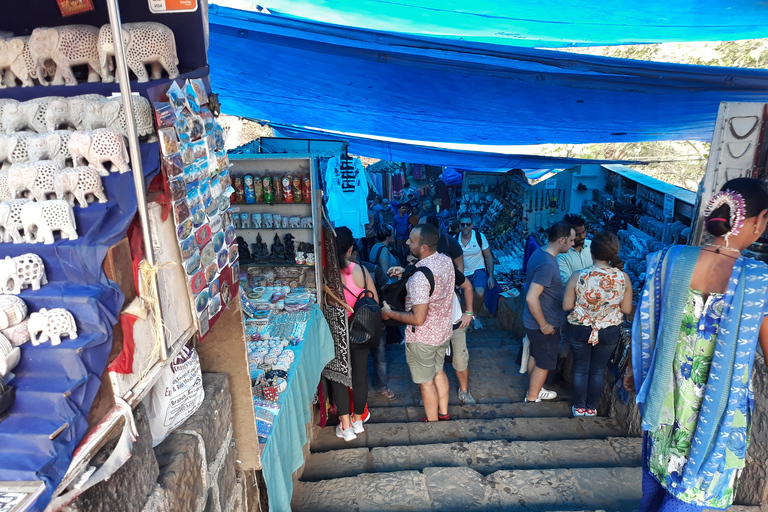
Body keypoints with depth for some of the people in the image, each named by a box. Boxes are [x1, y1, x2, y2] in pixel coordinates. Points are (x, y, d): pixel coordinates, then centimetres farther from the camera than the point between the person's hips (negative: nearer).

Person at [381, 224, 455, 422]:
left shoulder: (420, 277, -34)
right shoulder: (445, 260, -8)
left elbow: (418, 318, -32)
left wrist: (389, 313, -18)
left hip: (423, 338, -8)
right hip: (443, 331, 8)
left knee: (426, 382, 13)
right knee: (438, 371, 28)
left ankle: (432, 422, 32)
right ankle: (443, 413, 45)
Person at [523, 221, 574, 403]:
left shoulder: (540, 253, 0)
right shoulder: (547, 264, -30)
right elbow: (531, 298, -34)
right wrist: (544, 325, -22)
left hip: (533, 320, 9)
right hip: (543, 323, -9)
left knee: (535, 355, 25)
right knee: (544, 362, 11)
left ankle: (534, 388, 43)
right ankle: (532, 396, 28)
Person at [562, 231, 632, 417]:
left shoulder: (578, 276, -22)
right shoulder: (623, 278, -16)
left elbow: (567, 306, -12)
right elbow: (627, 309, -6)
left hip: (579, 330, -1)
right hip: (609, 332, 1)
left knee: (580, 368, 19)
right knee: (598, 370, 20)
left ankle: (579, 408, 34)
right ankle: (591, 408, 36)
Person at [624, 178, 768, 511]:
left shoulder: (669, 260, -12)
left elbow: (644, 325, -2)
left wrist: (634, 370, 14)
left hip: (665, 395, 3)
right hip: (718, 406, -3)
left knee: (659, 464, 26)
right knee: (695, 485, 16)